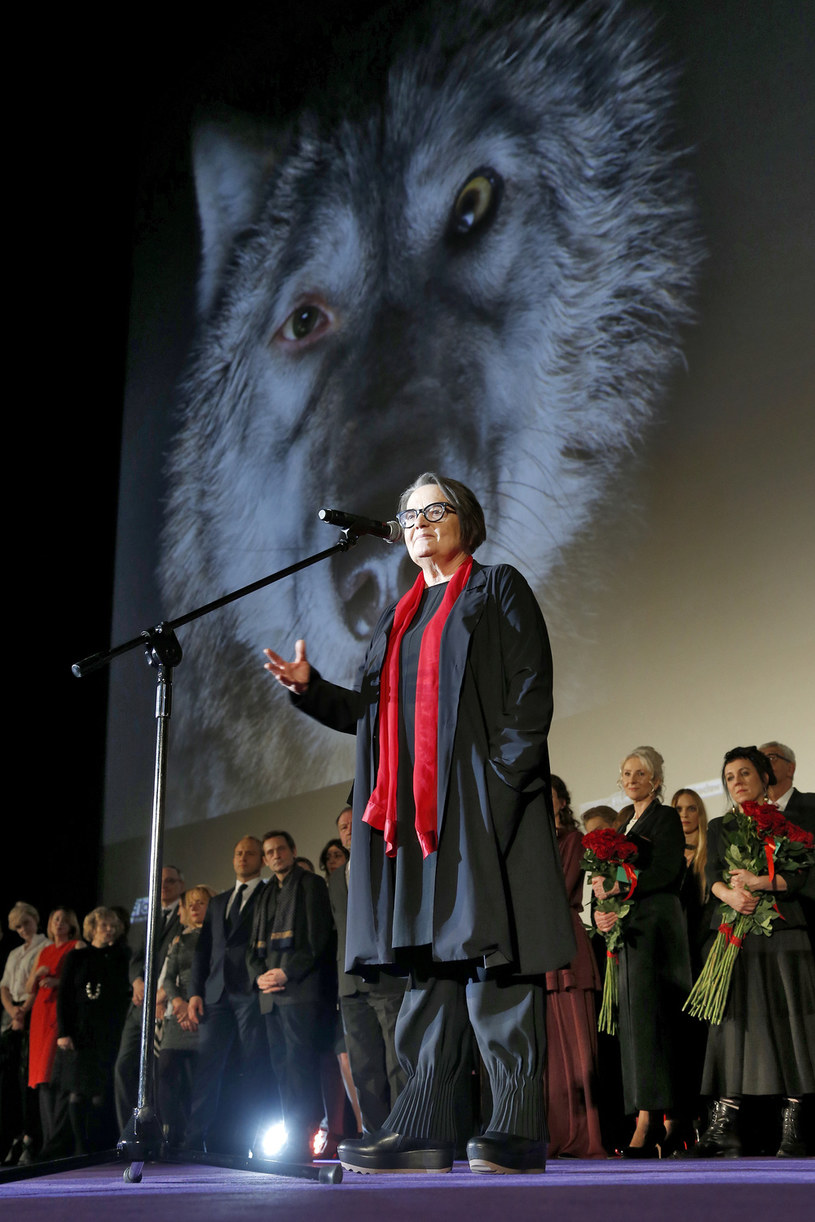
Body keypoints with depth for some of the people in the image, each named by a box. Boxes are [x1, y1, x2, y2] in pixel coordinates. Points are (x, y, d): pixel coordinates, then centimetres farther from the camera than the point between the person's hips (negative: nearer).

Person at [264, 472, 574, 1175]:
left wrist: (504, 774, -17)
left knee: (491, 953, -11)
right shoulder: (399, 617, 25)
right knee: (429, 961, 3)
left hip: (480, 798, -6)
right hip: (414, 807, 6)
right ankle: (424, 1129, 3)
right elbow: (375, 713, 20)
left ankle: (518, 1128, -9)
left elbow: (531, 693, -4)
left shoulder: (498, 590, 7)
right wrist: (310, 687, 6)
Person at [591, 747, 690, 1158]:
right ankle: (655, 1123, 3)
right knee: (634, 1016, 2)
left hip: (655, 921, -8)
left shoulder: (666, 817, 0)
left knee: (647, 1014, -14)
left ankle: (647, 1122, -18)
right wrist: (601, 911, -1)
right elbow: (608, 878, 17)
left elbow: (666, 871, -13)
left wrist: (619, 887, -16)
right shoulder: (624, 823, 22)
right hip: (625, 925, 8)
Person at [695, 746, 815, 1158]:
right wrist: (730, 894, -19)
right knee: (737, 1021, -4)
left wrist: (759, 882, -17)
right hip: (736, 936, 2)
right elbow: (713, 875, 2)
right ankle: (724, 1126, -7)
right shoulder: (719, 828, 18)